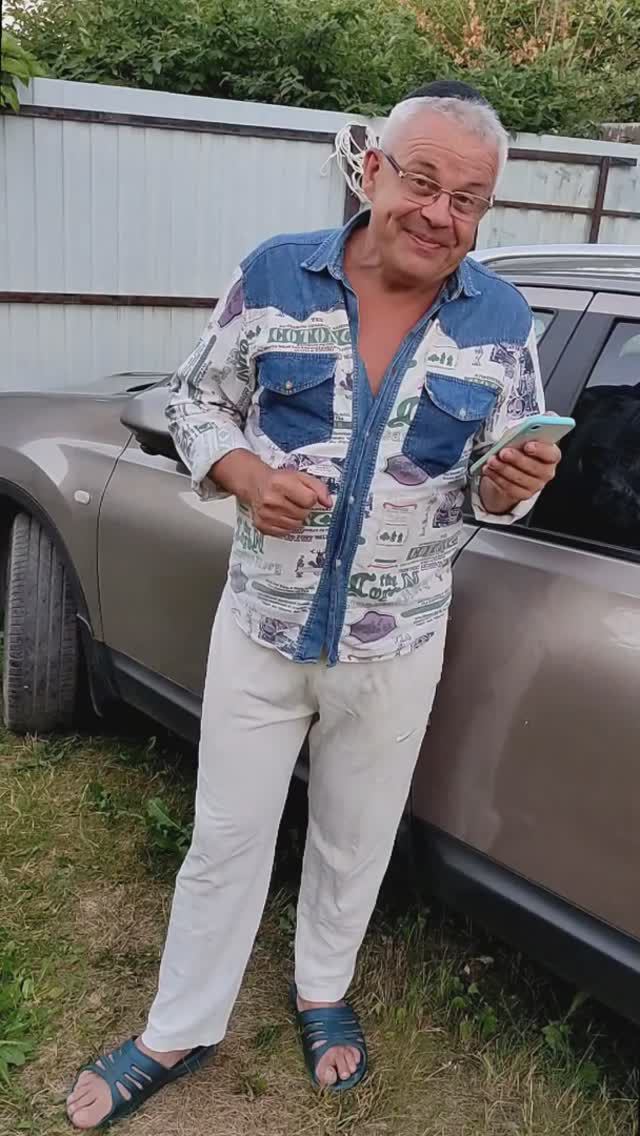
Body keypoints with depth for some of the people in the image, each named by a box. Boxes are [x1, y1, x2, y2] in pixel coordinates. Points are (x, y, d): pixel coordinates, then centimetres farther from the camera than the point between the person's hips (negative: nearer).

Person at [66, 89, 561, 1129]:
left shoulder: (501, 320, -4)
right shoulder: (275, 275, -8)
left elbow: (500, 488, 4)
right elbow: (196, 400, 2)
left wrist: (511, 483, -20)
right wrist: (244, 474, -18)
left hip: (396, 644, 1)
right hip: (262, 622, 0)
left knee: (355, 842, 19)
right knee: (226, 839, 13)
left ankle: (322, 993, 48)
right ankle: (178, 1035, 36)